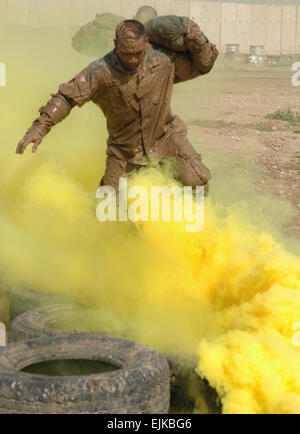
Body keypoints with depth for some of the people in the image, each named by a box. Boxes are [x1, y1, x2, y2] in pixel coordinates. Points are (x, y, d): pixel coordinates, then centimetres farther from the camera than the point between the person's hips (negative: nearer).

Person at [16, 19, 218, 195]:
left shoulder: (165, 59, -14)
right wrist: (40, 127, -25)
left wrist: (198, 41, -22)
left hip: (166, 135, 1)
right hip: (125, 145, -1)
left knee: (196, 180, -20)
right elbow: (66, 97, -17)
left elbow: (203, 65, -1)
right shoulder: (101, 71, -21)